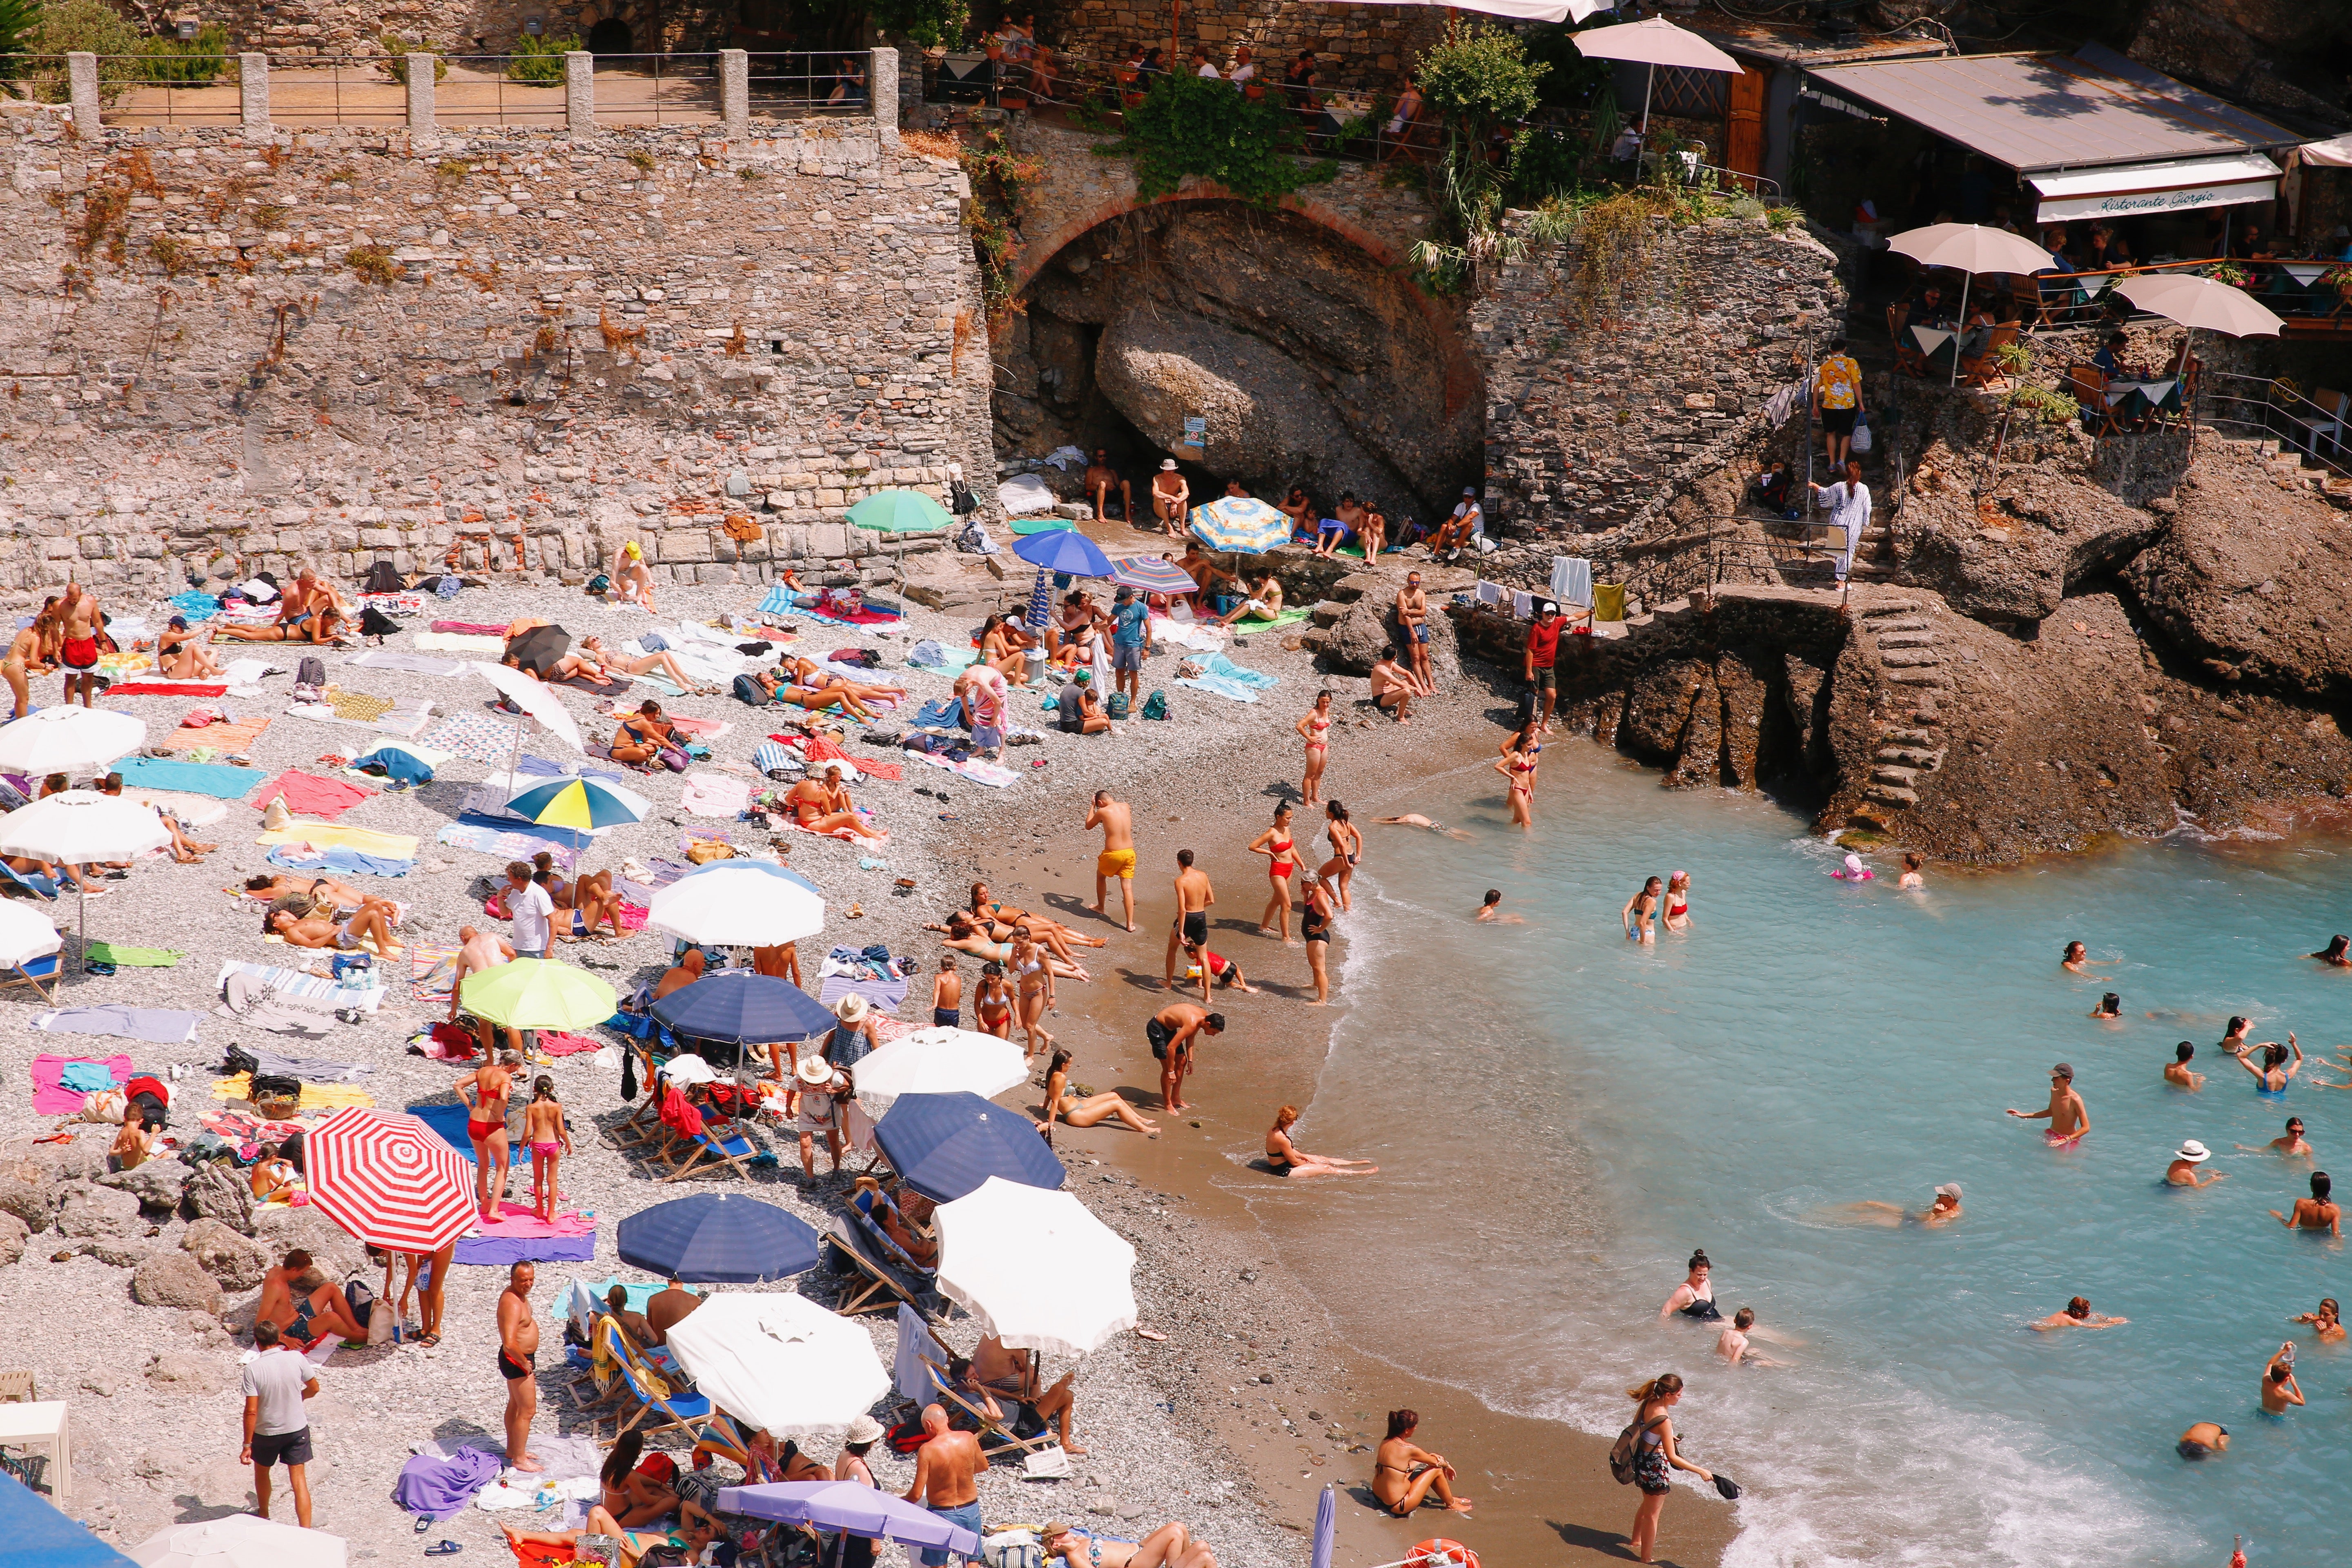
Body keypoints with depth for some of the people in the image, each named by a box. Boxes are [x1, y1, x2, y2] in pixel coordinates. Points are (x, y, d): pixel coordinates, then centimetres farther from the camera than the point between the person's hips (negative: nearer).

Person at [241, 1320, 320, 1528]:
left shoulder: (253, 1368, -19)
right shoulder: (296, 1358, -12)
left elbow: (251, 1411, -20)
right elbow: (314, 1388, 2)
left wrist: (247, 1445, -13)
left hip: (266, 1433, -1)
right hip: (297, 1429, 1)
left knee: (262, 1473, 25)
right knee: (299, 1481, 2)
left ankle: (264, 1516, 46)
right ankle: (305, 1533, -6)